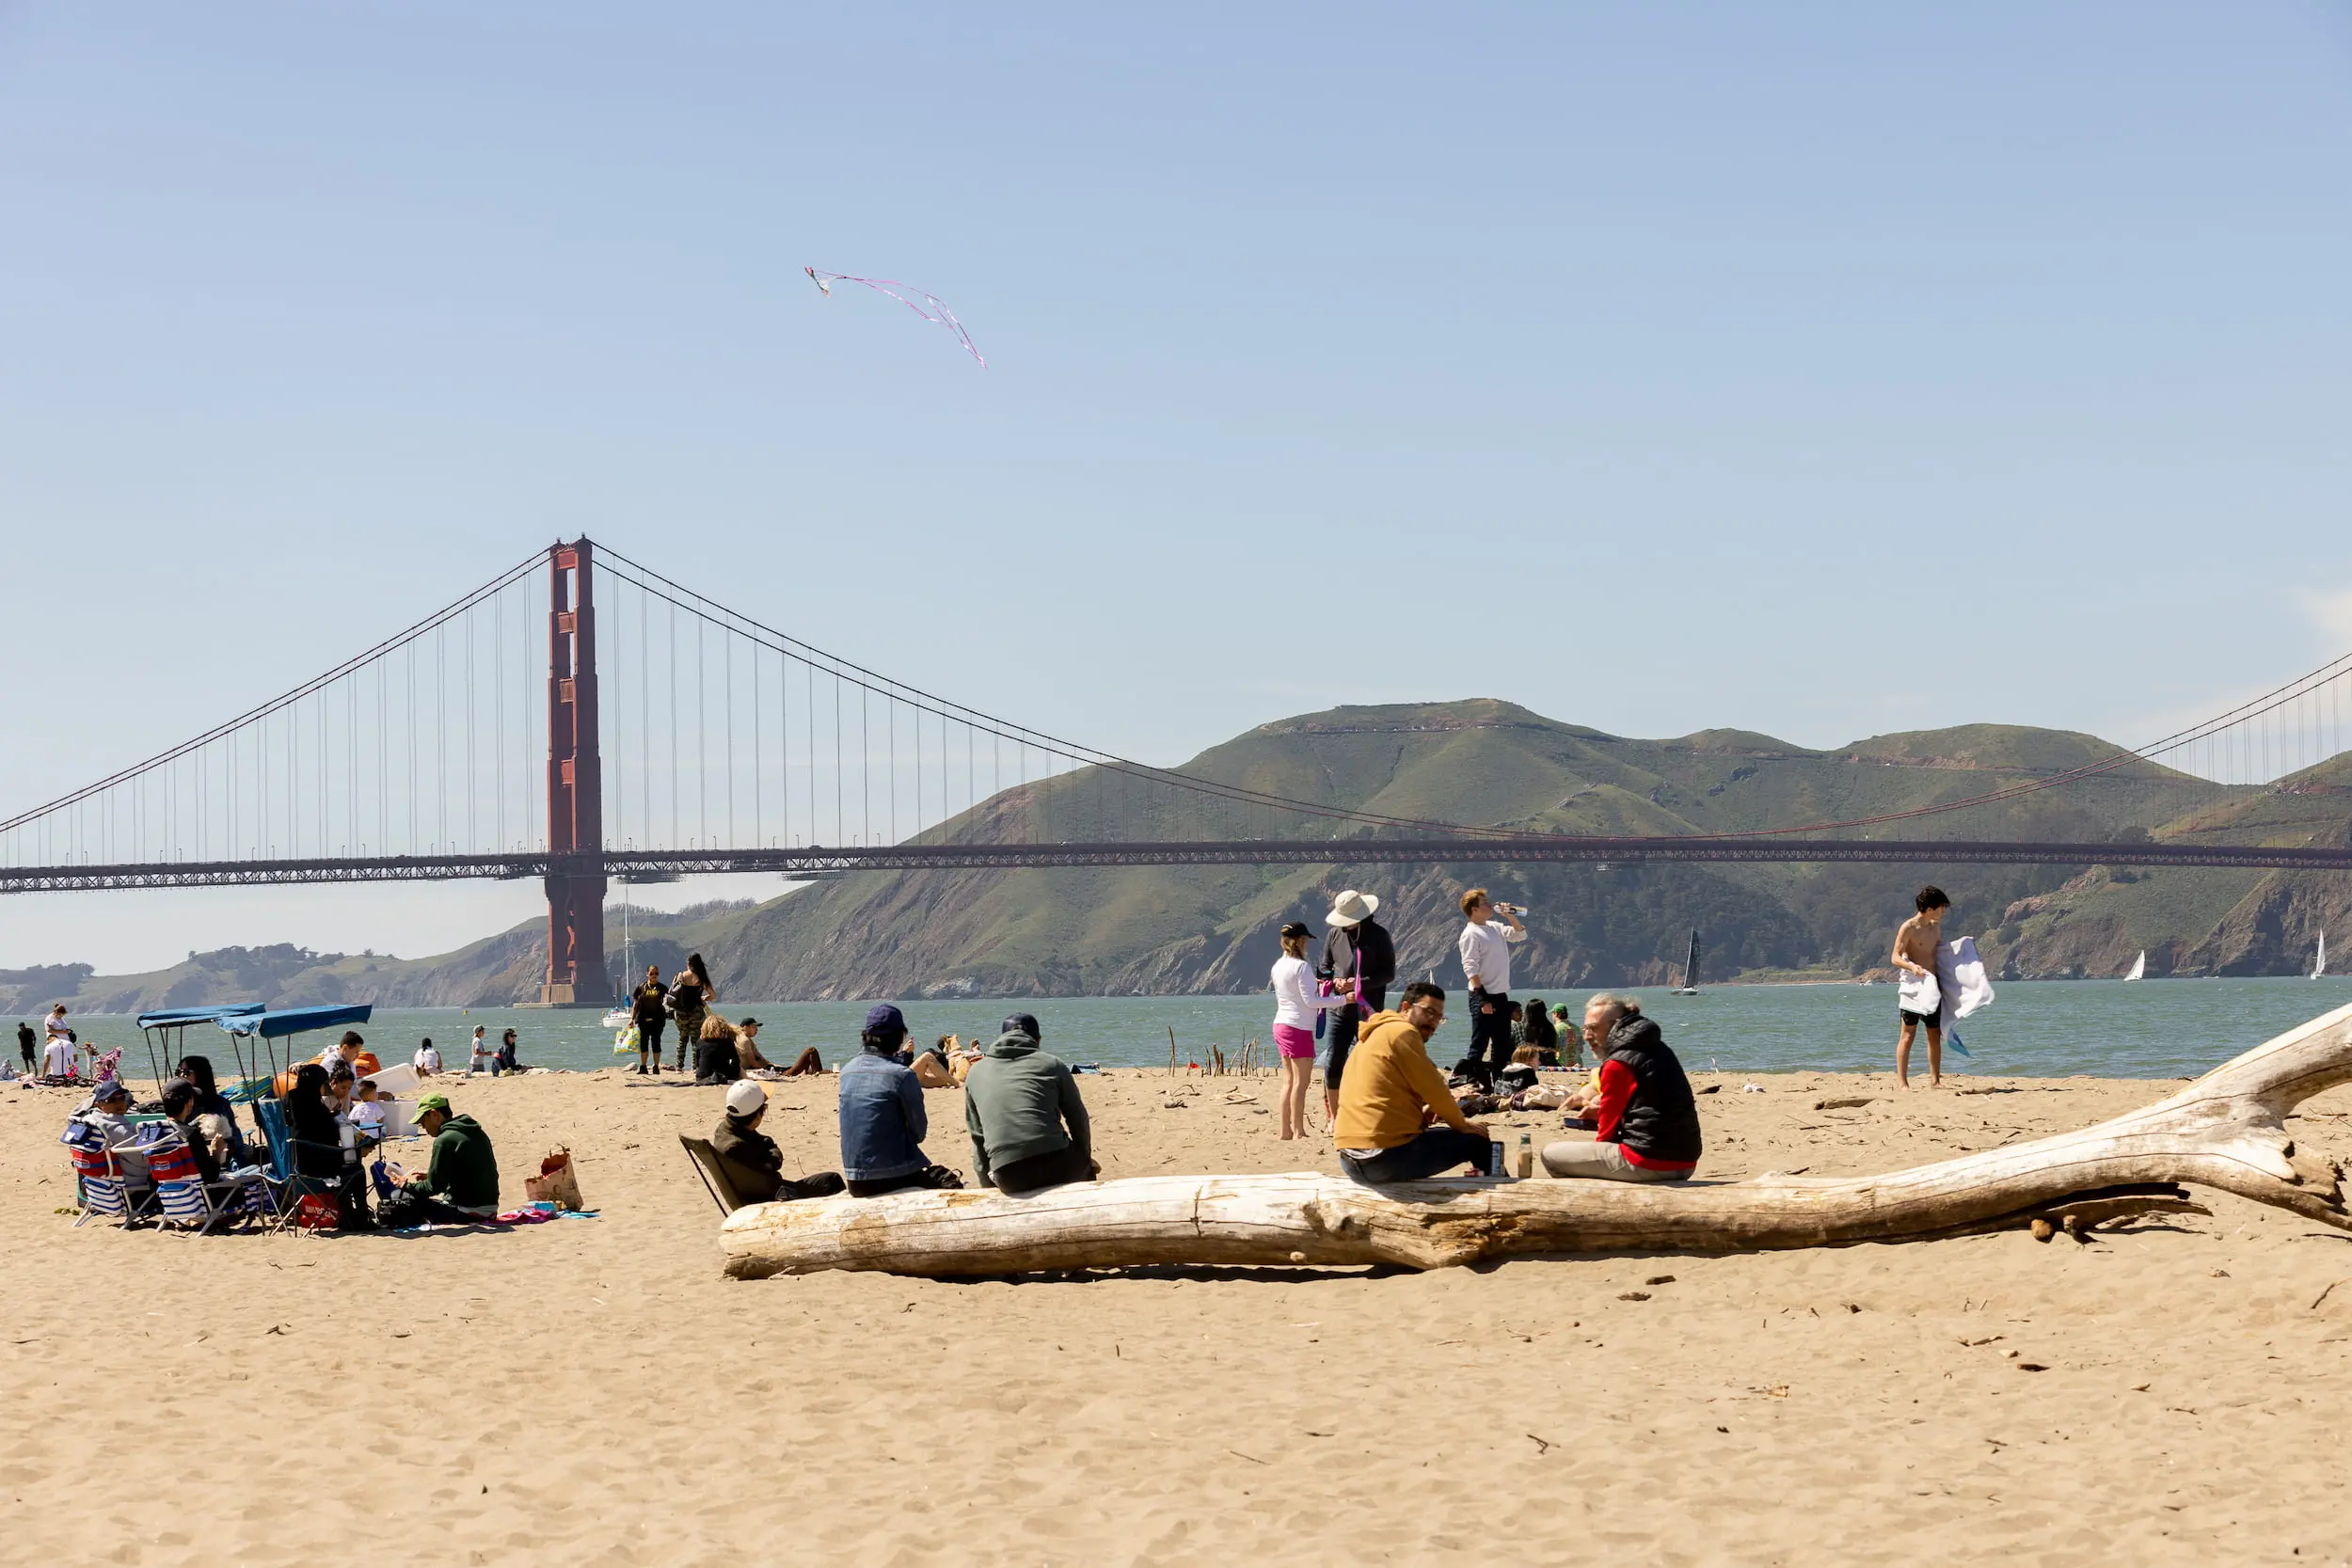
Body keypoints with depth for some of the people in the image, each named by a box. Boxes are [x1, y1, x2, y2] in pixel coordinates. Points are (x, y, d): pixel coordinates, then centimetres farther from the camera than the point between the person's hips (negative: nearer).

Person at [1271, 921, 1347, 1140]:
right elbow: (1310, 1000, -16)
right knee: (1301, 1080, -6)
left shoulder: (1278, 966, 12)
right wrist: (1343, 999, -13)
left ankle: (1286, 1130, 11)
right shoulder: (1301, 967, -13)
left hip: (1281, 1025, 9)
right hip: (1299, 1028, -9)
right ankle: (1298, 1131, -8)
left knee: (1289, 1080, 11)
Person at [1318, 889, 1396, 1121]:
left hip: (1368, 1010, -4)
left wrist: (1360, 984, -17)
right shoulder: (1335, 935, 8)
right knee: (1332, 1064, 1)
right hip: (1340, 1010, 4)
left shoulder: (1378, 935, -4)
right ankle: (1334, 1117, 12)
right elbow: (1324, 968, 17)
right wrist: (1335, 980, -5)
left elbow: (1388, 973, -5)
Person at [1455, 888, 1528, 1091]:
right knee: (1479, 1044, -8)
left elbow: (1520, 935, 25)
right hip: (1483, 997, -9)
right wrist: (1483, 999, -23)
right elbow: (1470, 968, -18)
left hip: (1500, 996, 9)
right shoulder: (1471, 934, -12)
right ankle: (1474, 1082, -7)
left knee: (1502, 1045, 12)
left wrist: (1510, 916, 8)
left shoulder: (1495, 927, 13)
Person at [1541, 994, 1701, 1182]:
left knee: (1551, 1154, -1)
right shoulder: (1658, 1049, 16)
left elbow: (1607, 1134, -5)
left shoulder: (1617, 1065, -10)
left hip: (1648, 1163, -10)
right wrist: (1602, 1111, 17)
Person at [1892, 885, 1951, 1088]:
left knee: (1935, 1035, 9)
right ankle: (1901, 1081, -7)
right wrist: (1912, 967, -32)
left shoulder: (1936, 927, 13)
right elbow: (1896, 957, -14)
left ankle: (1934, 1080, 15)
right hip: (1913, 985, -7)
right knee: (1908, 1034, -7)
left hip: (1932, 986, 7)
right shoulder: (1908, 928, -10)